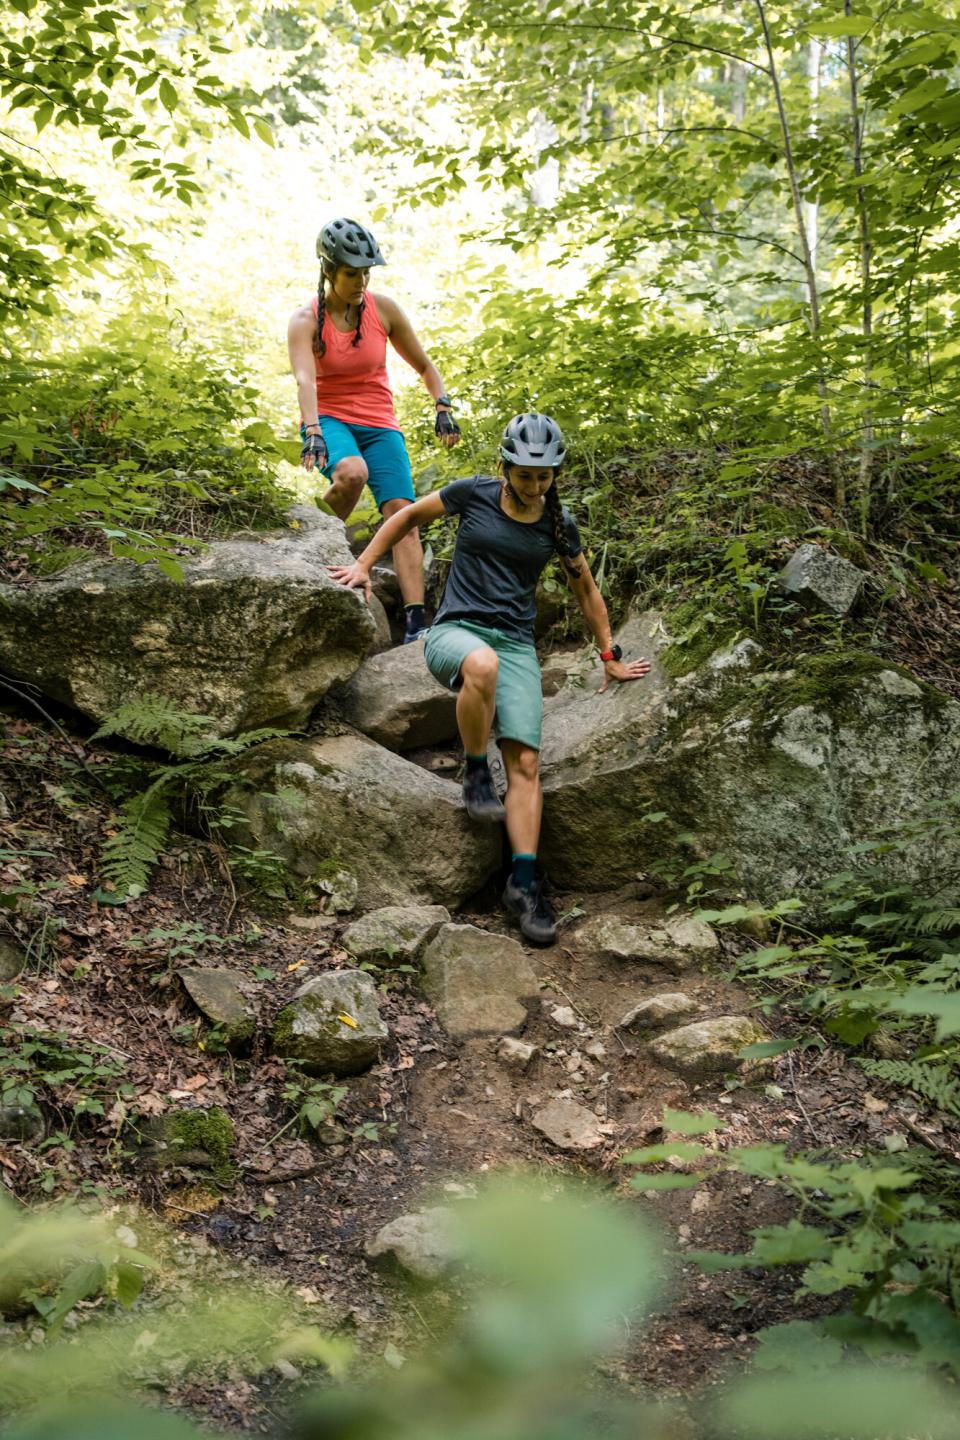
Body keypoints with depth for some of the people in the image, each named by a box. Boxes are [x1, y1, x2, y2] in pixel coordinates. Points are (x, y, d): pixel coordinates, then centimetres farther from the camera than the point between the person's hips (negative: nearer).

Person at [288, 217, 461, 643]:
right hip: (329, 419, -2)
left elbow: (424, 366, 8)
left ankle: (416, 622, -22)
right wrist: (312, 432, -39)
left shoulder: (383, 309, -1)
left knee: (401, 512, -17)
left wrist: (443, 408, -8)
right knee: (353, 472, -37)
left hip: (379, 424, 2)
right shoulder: (305, 319, -7)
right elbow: (305, 380, -23)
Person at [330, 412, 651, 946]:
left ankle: (525, 883, -9)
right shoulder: (474, 494, -2)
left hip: (516, 644, 3)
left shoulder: (558, 524, 5)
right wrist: (364, 565, 9)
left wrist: (610, 656, 21)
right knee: (484, 664, -41)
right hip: (456, 630, -3)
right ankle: (476, 774, -17)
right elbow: (409, 515, 13)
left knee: (526, 762, -13)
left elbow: (587, 589, 19)